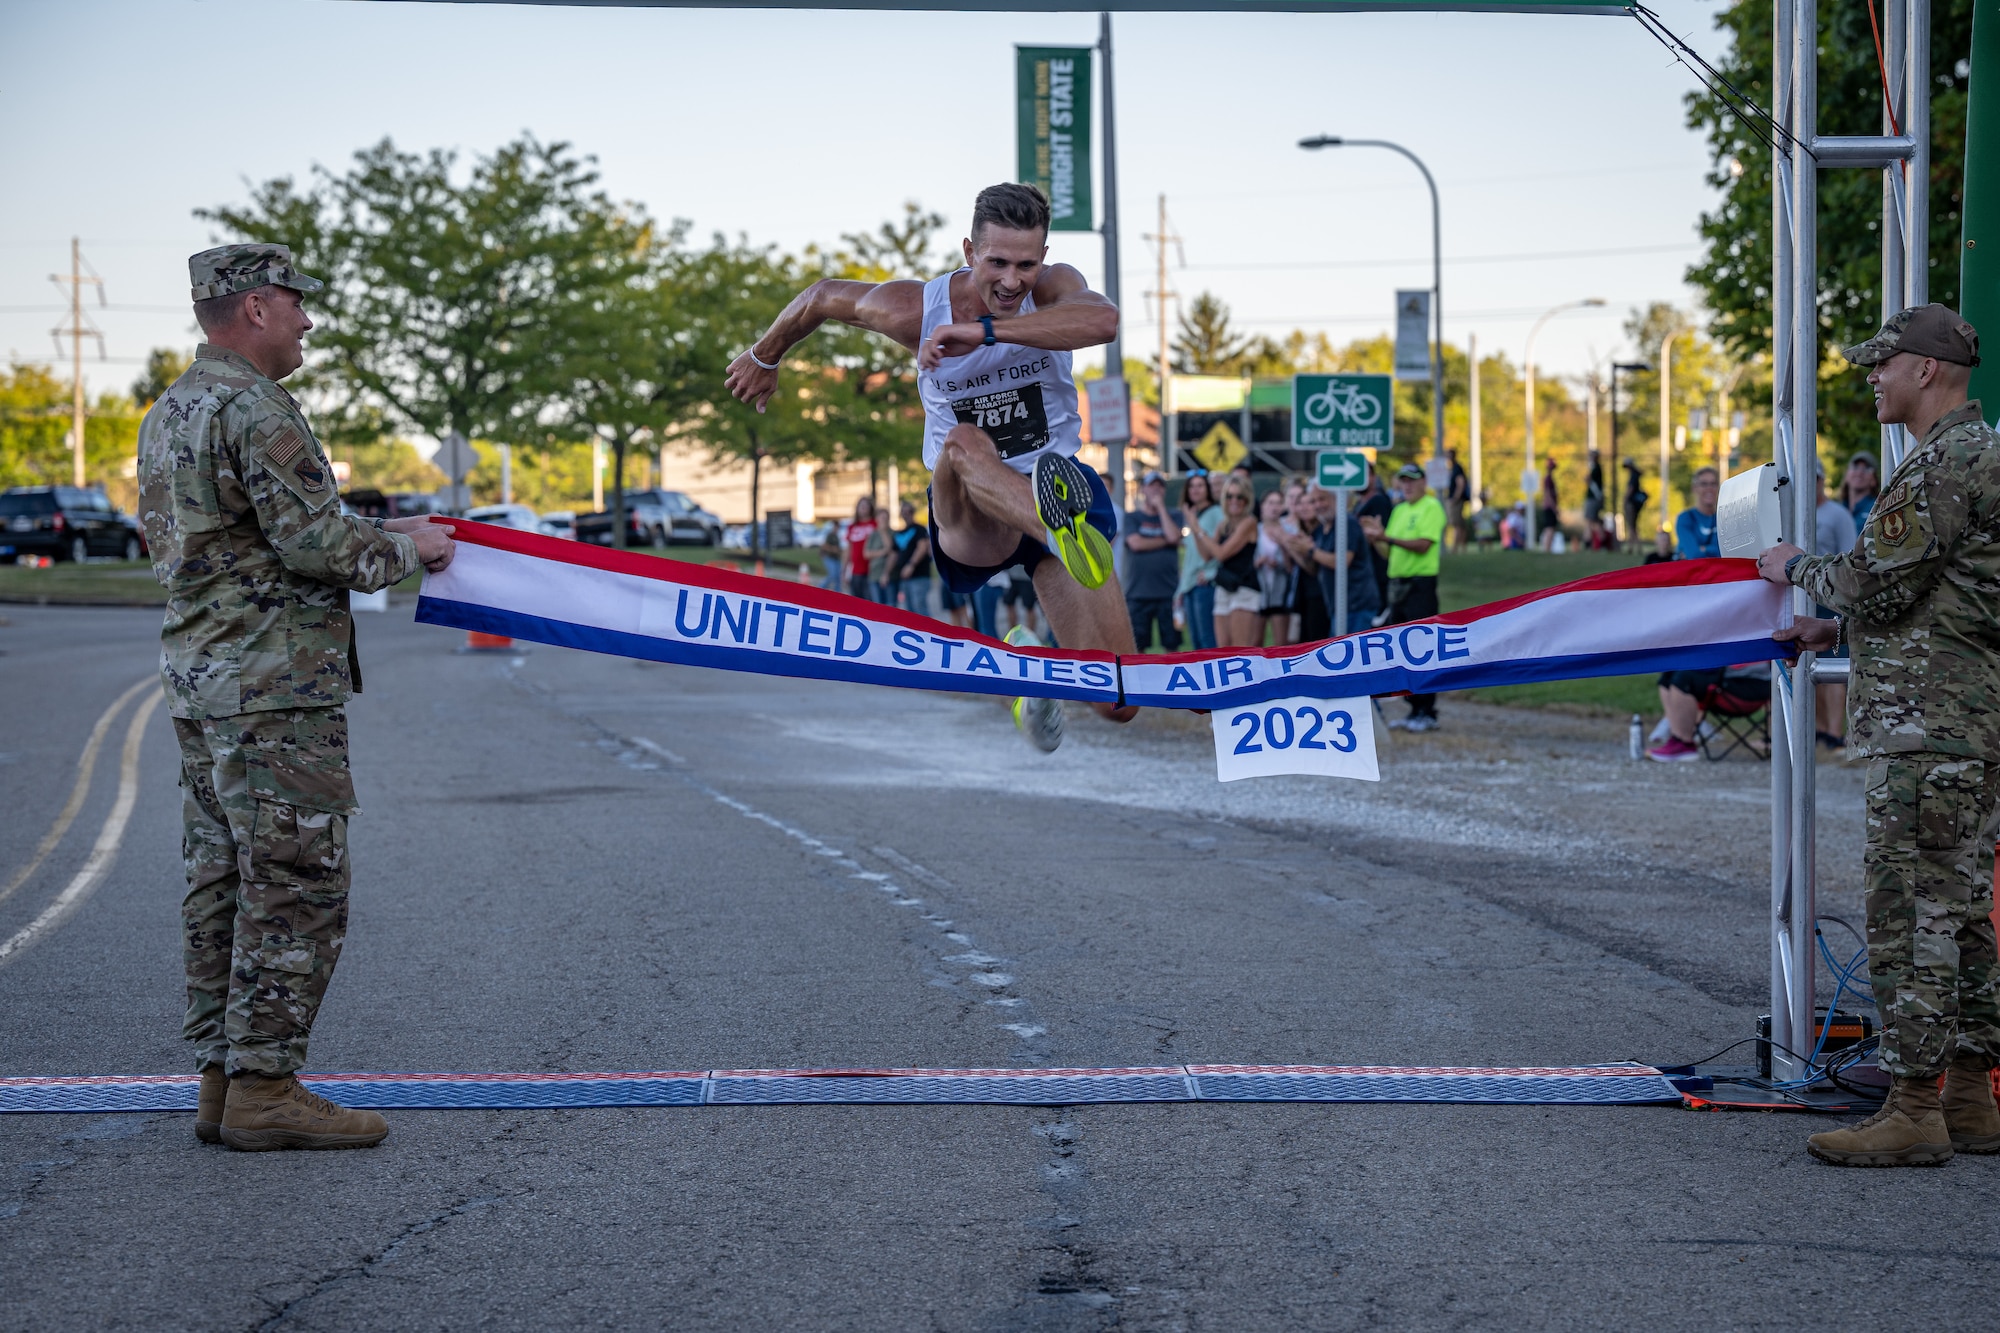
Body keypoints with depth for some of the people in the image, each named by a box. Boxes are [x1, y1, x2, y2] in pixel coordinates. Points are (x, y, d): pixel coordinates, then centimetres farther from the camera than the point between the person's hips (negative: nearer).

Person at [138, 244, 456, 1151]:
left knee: (222, 886, 10)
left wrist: (376, 537, 18)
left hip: (199, 678, 10)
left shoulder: (168, 413, 16)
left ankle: (223, 1079, 14)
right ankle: (264, 1087, -6)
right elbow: (315, 544, -20)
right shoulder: (255, 408, -15)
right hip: (275, 687, -10)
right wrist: (406, 547, -1)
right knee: (296, 884, -7)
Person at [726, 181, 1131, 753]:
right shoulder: (914, 309, -12)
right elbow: (823, 297, 9)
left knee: (1117, 705, -11)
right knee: (963, 443, -41)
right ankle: (1064, 533, -69)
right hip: (972, 515, -1)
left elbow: (1103, 321, -38)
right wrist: (764, 358, 27)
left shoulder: (1054, 288, -13)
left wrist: (985, 329, -44)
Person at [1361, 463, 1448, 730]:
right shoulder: (1399, 510, 18)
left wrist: (1388, 538, -24)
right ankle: (1415, 710, 15)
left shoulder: (1431, 507, -6)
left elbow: (1424, 545, -18)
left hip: (1421, 584, -8)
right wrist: (1375, 538, -2)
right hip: (1398, 584, 9)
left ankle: (1428, 713, -6)